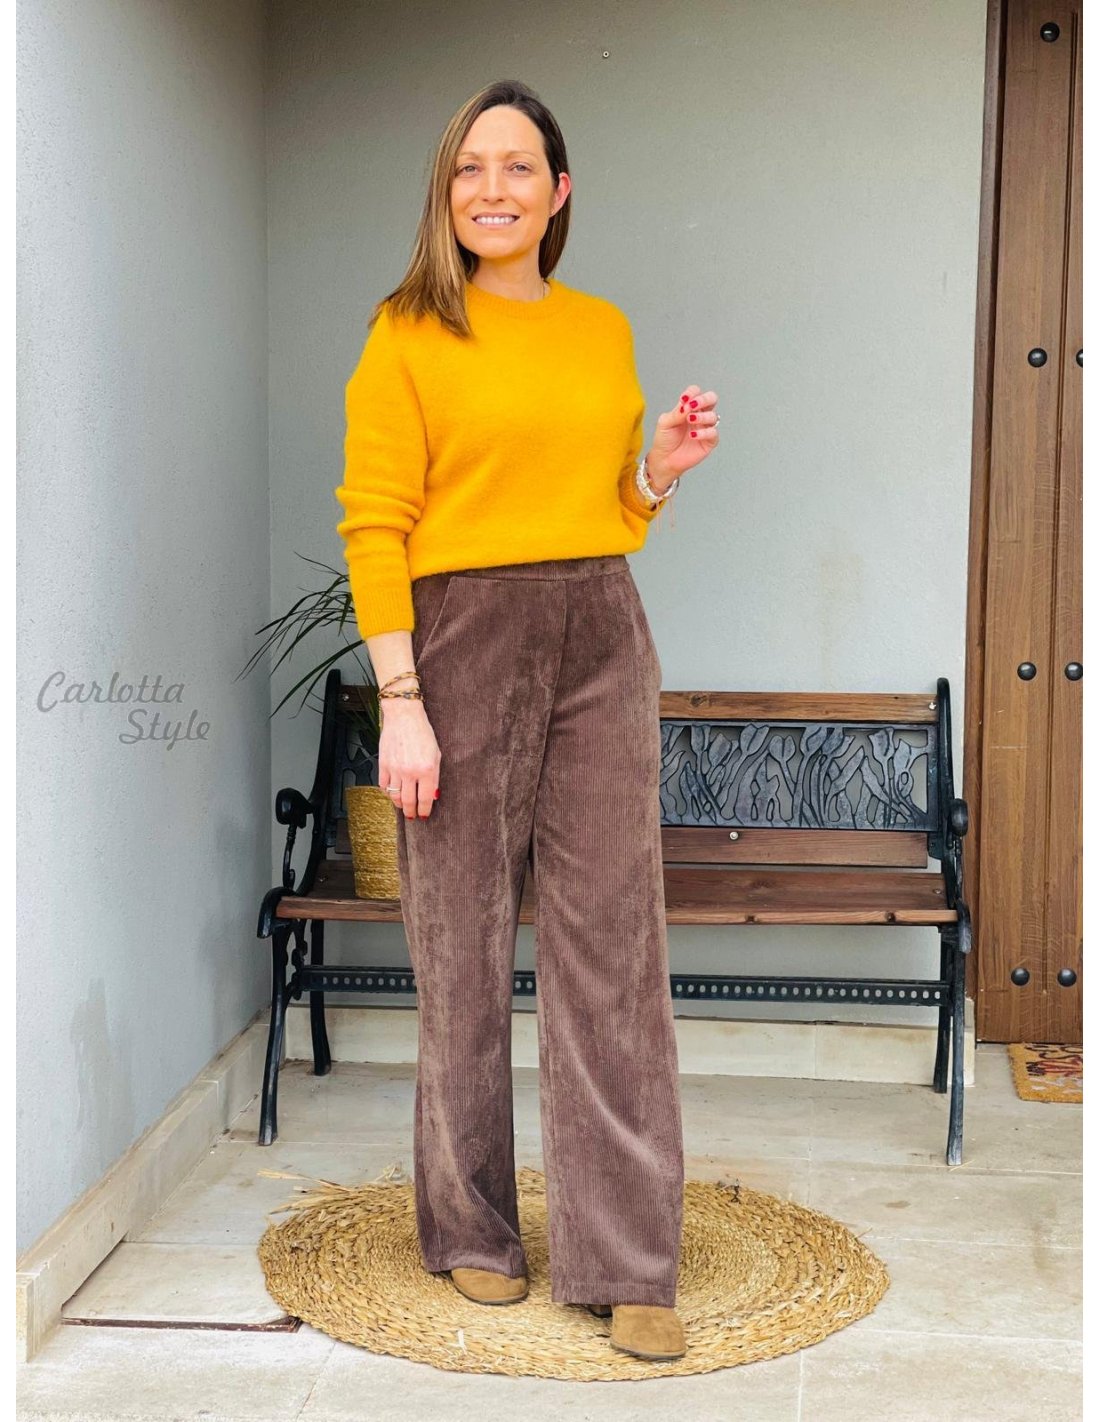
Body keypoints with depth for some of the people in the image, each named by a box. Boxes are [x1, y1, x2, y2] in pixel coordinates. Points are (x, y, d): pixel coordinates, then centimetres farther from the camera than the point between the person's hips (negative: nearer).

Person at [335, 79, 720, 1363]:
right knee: (465, 949, 5)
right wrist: (399, 702, -13)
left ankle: (624, 1263, 8)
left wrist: (664, 470, 0)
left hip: (601, 642, 4)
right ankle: (472, 1231, 22)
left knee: (613, 951, 1)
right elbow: (373, 525, -7)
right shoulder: (409, 334, 0)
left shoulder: (604, 330, 14)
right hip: (463, 640, -4)